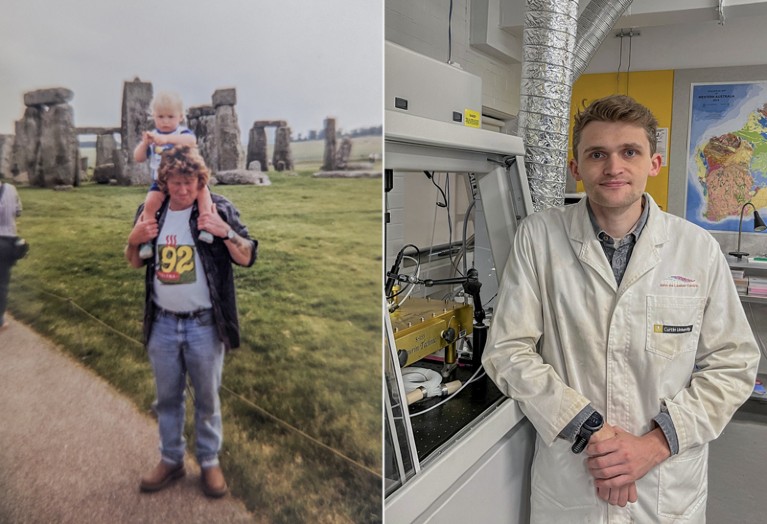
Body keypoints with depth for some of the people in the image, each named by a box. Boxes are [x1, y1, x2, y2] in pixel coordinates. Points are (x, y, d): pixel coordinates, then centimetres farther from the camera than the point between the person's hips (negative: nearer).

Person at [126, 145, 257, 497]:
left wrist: (225, 232, -25)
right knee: (167, 397, 17)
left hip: (204, 325, -3)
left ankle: (210, 461, 30)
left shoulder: (218, 208, -10)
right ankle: (171, 459, 35)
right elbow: (135, 263, 14)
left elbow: (248, 258, -9)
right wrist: (133, 240, -7)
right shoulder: (151, 211, 2)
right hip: (163, 324, 4)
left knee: (207, 398, 11)